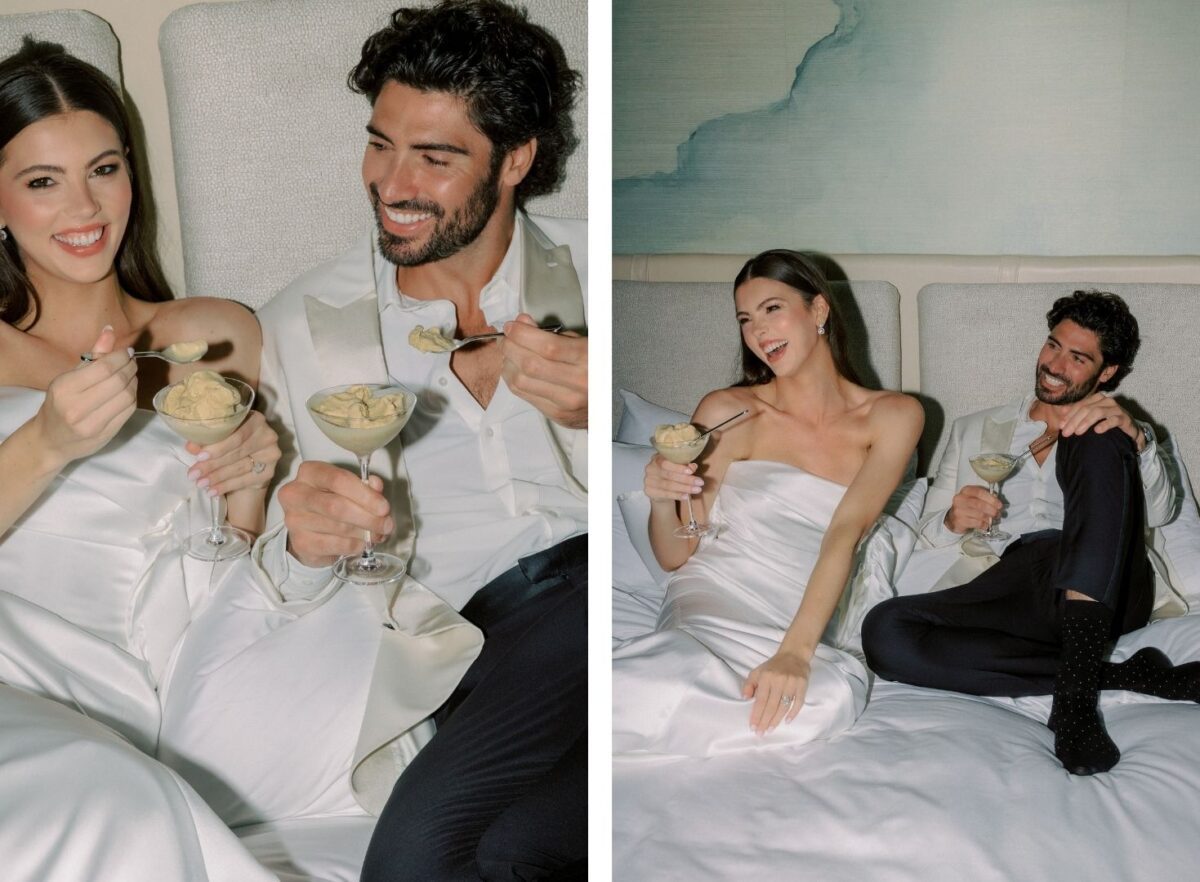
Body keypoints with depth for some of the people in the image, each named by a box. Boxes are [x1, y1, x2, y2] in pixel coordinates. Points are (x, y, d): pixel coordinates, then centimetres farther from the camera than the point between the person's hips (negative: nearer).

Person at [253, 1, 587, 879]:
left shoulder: (592, 268, 13)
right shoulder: (301, 325, 14)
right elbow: (271, 572, 14)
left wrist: (599, 418, -15)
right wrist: (305, 544, -11)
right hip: (480, 643, 2)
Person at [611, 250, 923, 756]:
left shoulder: (892, 417, 6)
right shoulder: (726, 411, 4)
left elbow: (845, 533, -9)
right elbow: (674, 557, 8)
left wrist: (795, 651, -24)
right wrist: (661, 502, -17)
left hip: (804, 623, 3)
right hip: (713, 603, -2)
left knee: (835, 694, -36)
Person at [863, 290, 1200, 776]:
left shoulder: (1115, 428, 26)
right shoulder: (974, 430, 29)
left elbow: (1159, 513, 5)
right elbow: (927, 535, 21)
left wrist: (1135, 436, -15)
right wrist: (953, 521, -3)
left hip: (1104, 591, -1)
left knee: (1098, 438, -26)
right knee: (884, 630, -29)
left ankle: (1074, 689, -39)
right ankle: (1119, 675, -26)